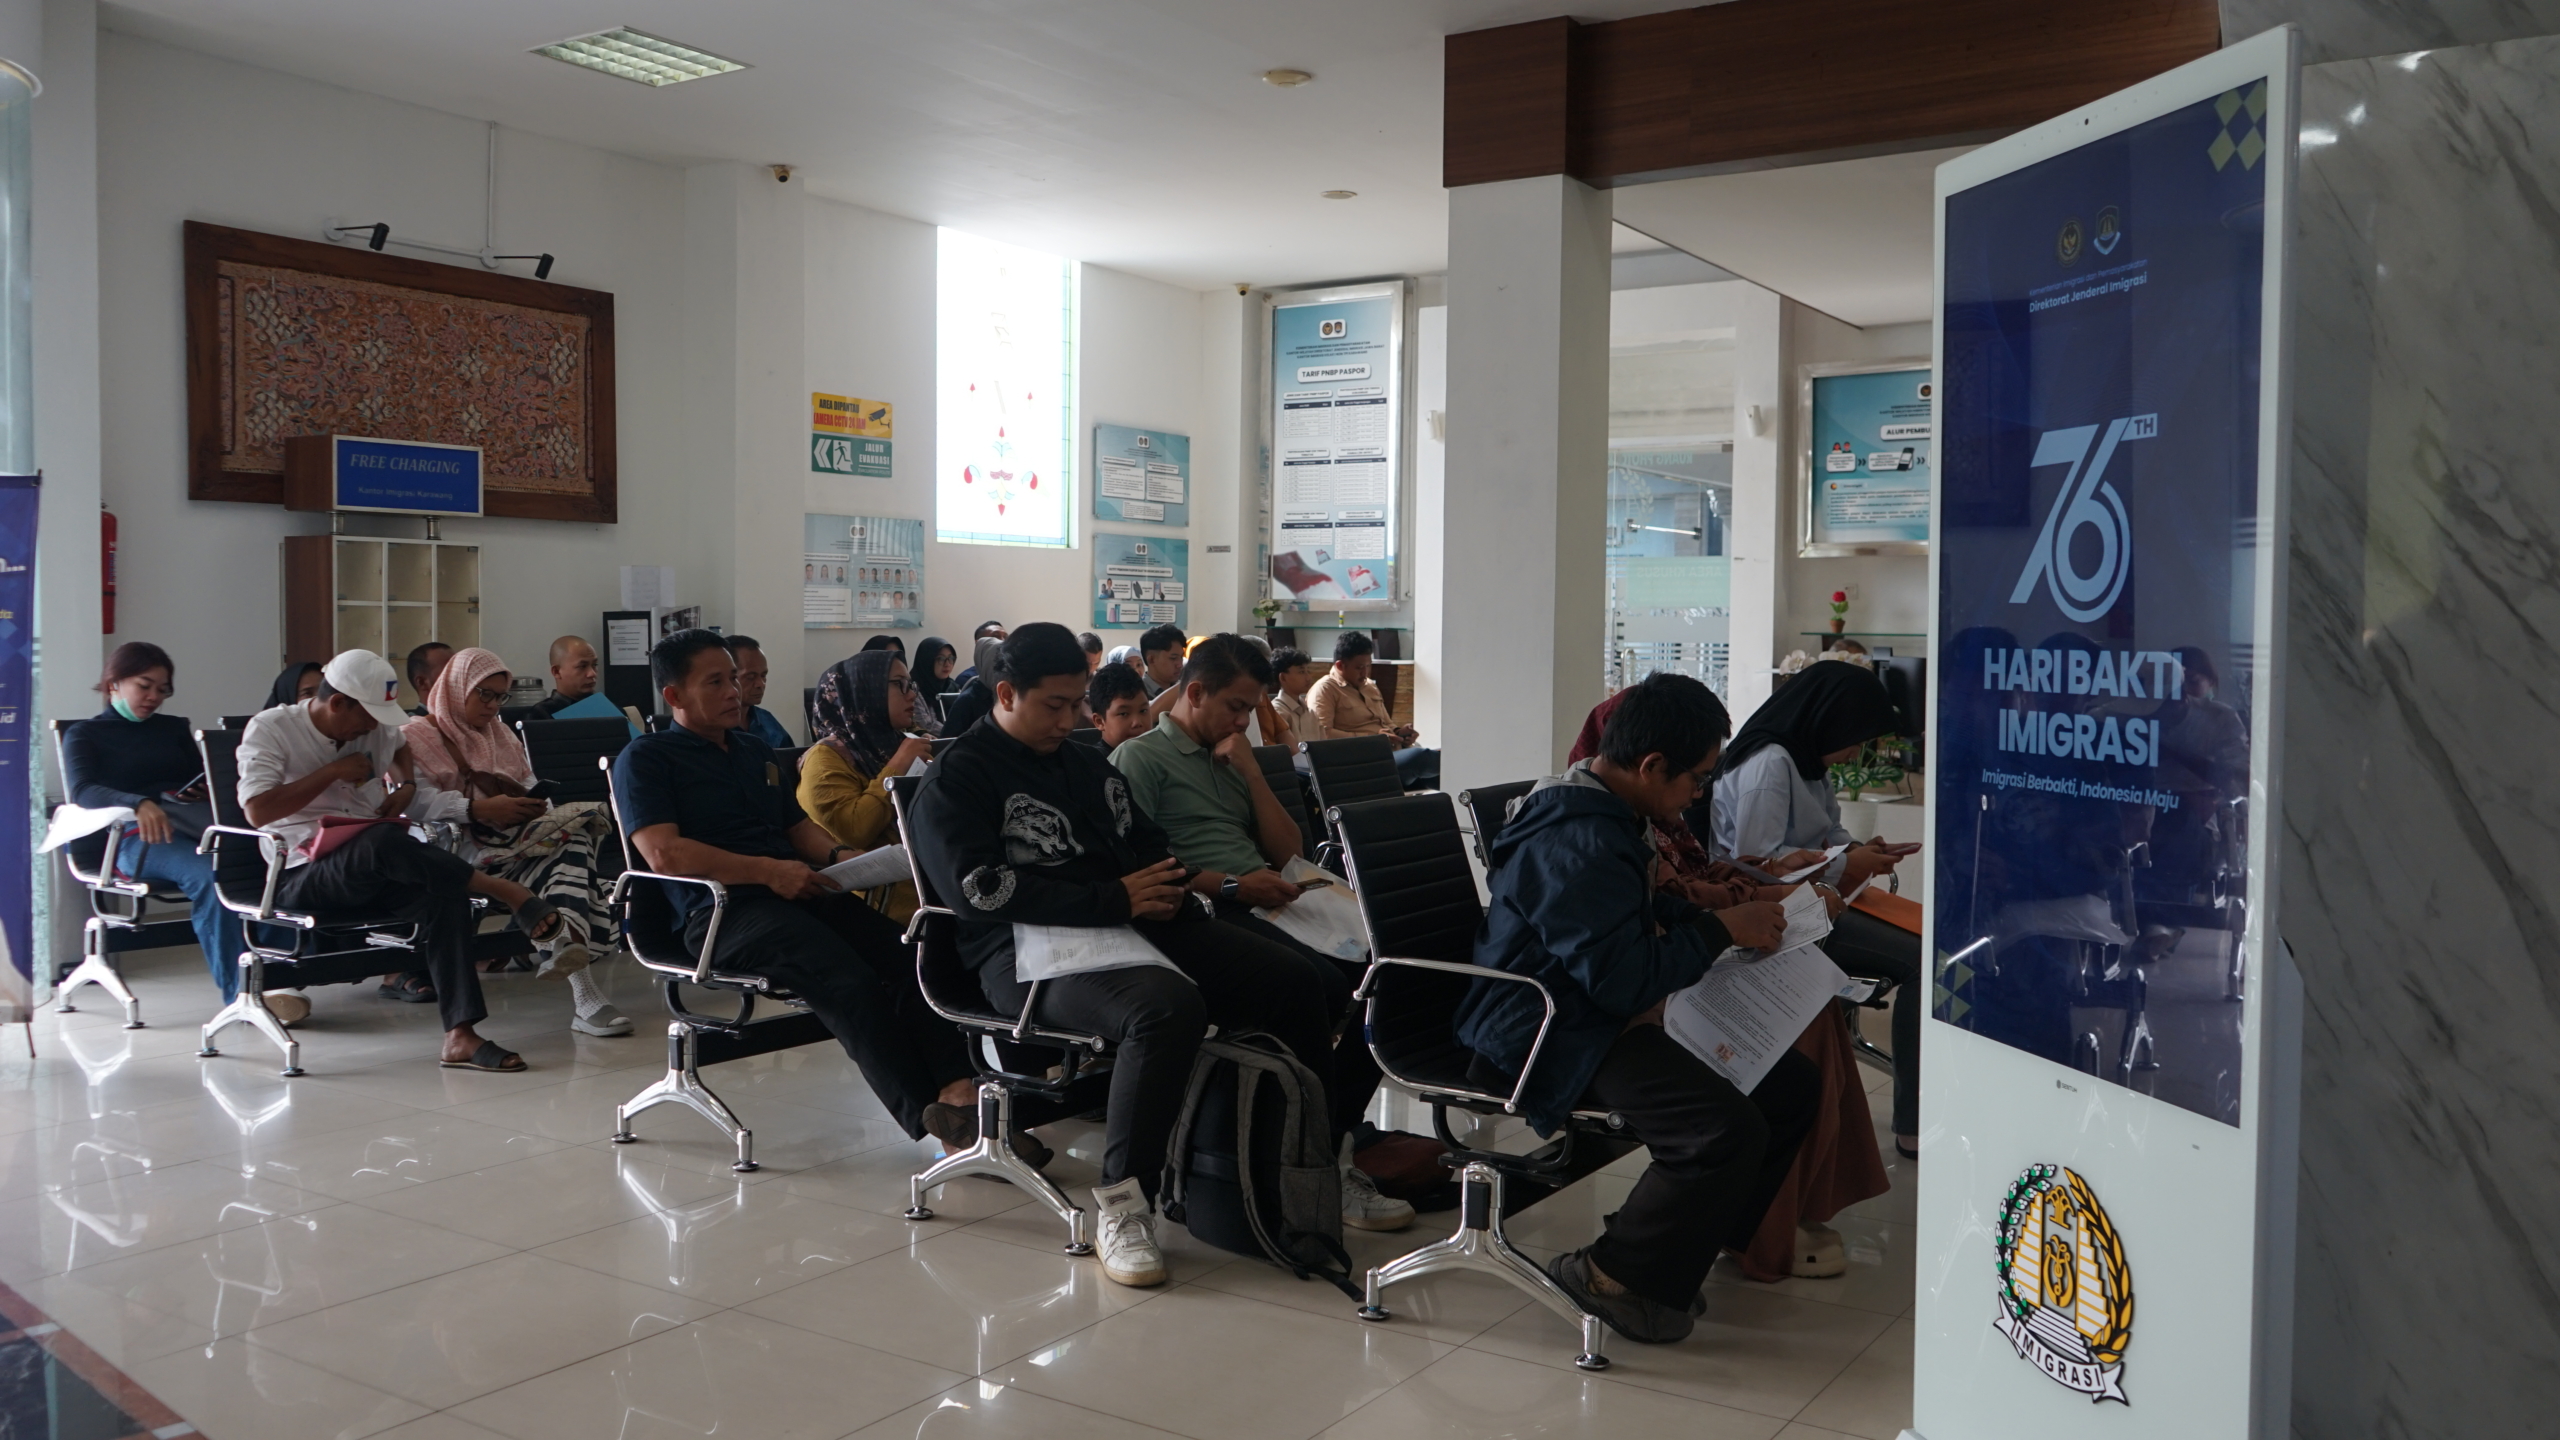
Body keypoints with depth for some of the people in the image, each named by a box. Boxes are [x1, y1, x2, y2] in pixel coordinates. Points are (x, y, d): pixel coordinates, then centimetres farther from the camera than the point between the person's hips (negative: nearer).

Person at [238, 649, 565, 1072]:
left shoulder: (378, 730, 15)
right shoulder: (270, 729, -1)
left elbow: (402, 744, 40)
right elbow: (258, 810, -13)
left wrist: (407, 785, 18)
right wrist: (334, 772, -12)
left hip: (373, 875, 5)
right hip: (302, 877, -5)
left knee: (445, 893, -29)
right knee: (383, 841, -39)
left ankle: (460, 1036, -35)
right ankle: (507, 891, -28)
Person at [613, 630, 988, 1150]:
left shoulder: (756, 751, 29)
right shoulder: (644, 759, 5)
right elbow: (663, 852, -10)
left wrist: (838, 854, 7)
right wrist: (768, 870, -14)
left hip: (800, 893, 7)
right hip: (722, 912, -7)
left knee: (910, 958, -22)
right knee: (851, 983, -32)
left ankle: (957, 1087, -36)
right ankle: (932, 1121, -35)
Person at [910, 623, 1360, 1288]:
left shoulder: (1086, 763, 23)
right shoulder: (957, 778, 1)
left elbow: (1150, 844, 28)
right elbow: (977, 888, -14)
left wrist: (1164, 888, 3)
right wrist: (1115, 898, -16)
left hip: (1134, 924, 7)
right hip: (1032, 946, -7)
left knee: (1303, 983, -8)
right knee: (1169, 1005, -39)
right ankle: (1123, 1203, -29)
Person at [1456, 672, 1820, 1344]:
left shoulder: (1602, 814, 11)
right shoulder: (1578, 844, -25)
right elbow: (1624, 980, -28)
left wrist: (1712, 911, 10)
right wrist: (1723, 929, -15)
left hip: (1600, 1013, 11)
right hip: (1550, 1033, -11)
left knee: (1791, 1084, 7)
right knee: (1728, 1129, -29)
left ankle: (1698, 1233, 18)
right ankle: (1617, 1274, -8)